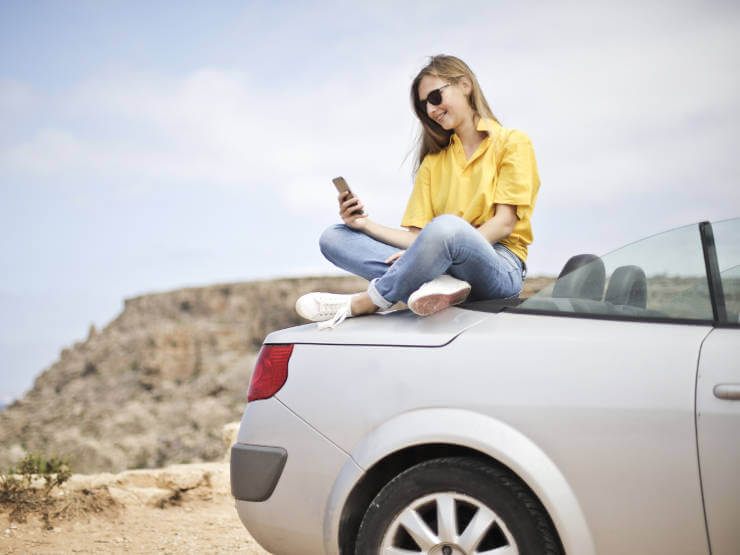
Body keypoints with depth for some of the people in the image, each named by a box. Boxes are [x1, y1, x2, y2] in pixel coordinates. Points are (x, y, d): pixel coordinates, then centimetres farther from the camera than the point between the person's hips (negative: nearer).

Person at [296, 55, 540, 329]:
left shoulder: (512, 142, 7)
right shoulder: (433, 161, 24)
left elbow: (504, 224, -7)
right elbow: (417, 237, 13)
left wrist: (430, 251, -18)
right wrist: (366, 225, -5)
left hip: (499, 267, -5)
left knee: (446, 226, -40)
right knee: (333, 237, -9)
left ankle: (361, 304, -22)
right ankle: (433, 283, -32)